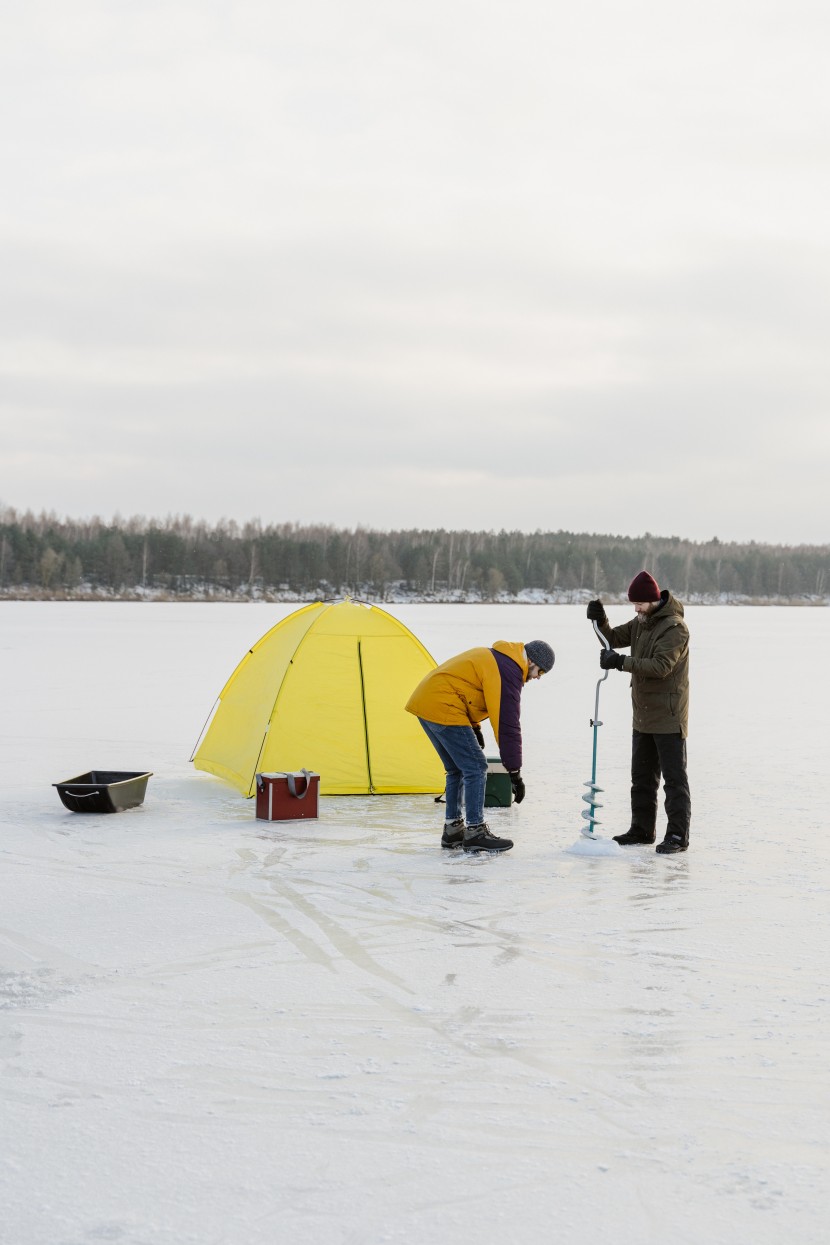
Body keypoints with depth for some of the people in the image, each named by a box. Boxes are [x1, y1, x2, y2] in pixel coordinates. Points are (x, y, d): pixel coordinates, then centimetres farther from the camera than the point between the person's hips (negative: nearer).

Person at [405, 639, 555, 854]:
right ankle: (475, 832, -5)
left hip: (424, 702, 11)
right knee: (475, 768, -7)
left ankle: (453, 829, 21)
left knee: (457, 770, 17)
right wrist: (515, 773, -12)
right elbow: (507, 725, -16)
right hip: (442, 709, -11)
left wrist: (474, 728, 26)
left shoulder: (495, 657, 18)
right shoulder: (508, 672, -14)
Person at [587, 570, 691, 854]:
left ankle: (678, 834, -4)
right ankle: (642, 829, 24)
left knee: (674, 777, -5)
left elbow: (661, 666, -26)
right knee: (642, 776, 15)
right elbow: (614, 638, 14)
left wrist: (622, 662, -29)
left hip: (668, 717, -9)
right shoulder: (641, 622, 11)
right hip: (643, 716, 9)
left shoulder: (675, 627, -17)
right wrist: (601, 621, -6)